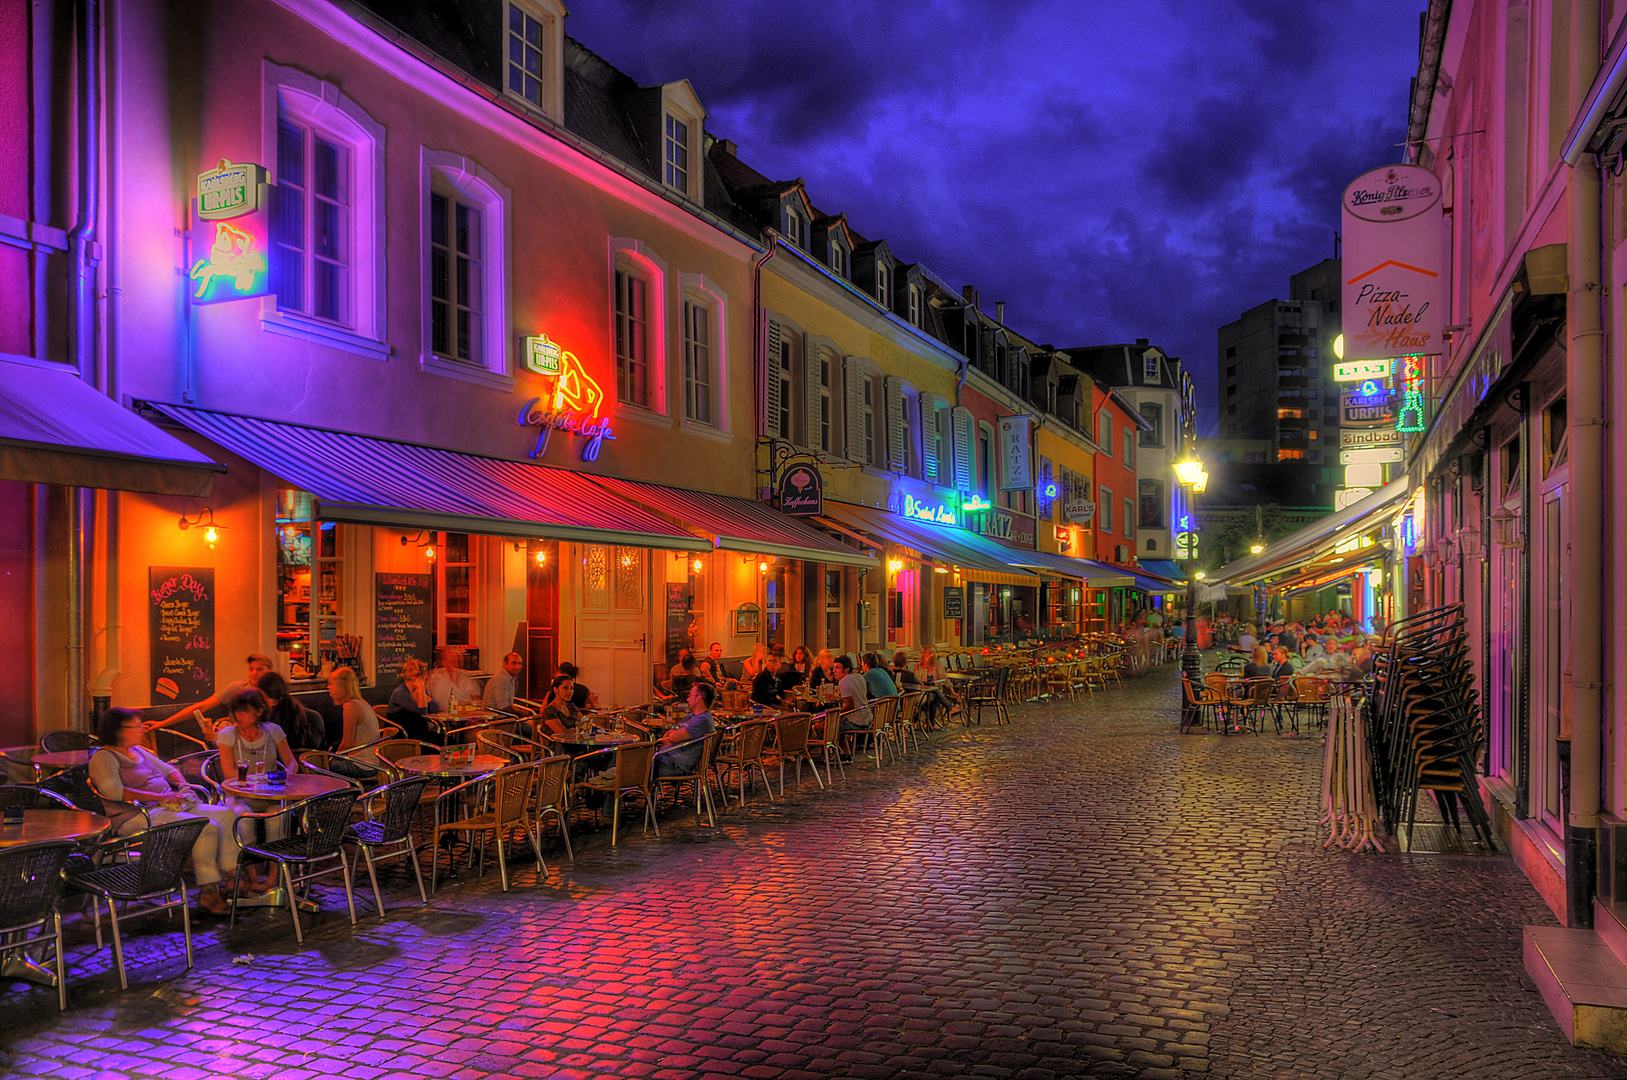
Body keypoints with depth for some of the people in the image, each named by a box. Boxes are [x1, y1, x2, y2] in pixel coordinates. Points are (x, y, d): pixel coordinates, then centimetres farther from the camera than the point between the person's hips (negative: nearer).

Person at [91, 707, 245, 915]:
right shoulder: (103, 758, -6)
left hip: (171, 806, 9)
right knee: (208, 827, -27)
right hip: (142, 817, -9)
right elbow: (115, 791, -21)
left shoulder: (138, 751, 21)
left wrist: (183, 786, 8)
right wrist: (159, 797, -23)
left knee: (227, 814, -5)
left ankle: (232, 876, -10)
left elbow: (168, 769, 30)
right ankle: (208, 893, -23)